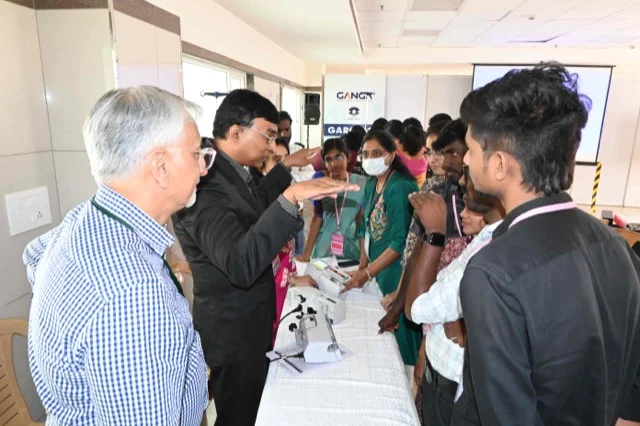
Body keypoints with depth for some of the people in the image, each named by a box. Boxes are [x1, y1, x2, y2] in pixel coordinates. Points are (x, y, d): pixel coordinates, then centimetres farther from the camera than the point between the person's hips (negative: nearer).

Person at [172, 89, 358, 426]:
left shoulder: (228, 173, 2)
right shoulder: (205, 187, -29)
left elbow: (253, 206, 22)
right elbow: (242, 264, -43)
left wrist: (286, 167, 19)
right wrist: (290, 197, -47)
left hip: (245, 321, 9)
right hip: (234, 330, -9)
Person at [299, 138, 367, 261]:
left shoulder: (362, 183, -6)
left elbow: (364, 219, 1)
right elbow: (317, 218, 0)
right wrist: (306, 253, -2)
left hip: (352, 251, 0)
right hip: (323, 251, 1)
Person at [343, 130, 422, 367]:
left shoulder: (400, 187, -18)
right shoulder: (371, 185, 7)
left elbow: (400, 241, -22)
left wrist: (368, 273, -21)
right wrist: (362, 266, 6)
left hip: (396, 273, -8)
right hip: (377, 269, 8)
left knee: (397, 329, 6)